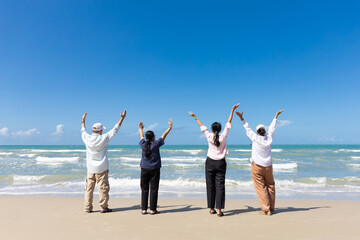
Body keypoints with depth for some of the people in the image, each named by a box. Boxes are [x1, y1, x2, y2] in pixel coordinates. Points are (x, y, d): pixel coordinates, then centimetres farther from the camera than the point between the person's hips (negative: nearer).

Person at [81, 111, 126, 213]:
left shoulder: (87, 138, -2)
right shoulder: (104, 138, -11)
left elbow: (83, 131, 20)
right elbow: (115, 129, -3)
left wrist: (83, 120, 36)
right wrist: (122, 118, 5)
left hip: (90, 168, 4)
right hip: (102, 168, -4)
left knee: (89, 188, 11)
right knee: (103, 187, 3)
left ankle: (88, 208, 17)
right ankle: (104, 207, 8)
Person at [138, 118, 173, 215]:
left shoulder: (143, 144, 0)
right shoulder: (156, 144, -8)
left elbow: (141, 136, 20)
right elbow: (164, 136, 4)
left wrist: (141, 129, 40)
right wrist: (170, 127, 18)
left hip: (144, 169, 3)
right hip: (154, 169, -3)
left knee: (144, 189, 8)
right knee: (154, 189, 3)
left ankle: (144, 209, 12)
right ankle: (153, 209, 7)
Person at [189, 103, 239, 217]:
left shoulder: (209, 137, -8)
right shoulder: (223, 136, -7)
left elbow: (202, 127, 4)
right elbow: (228, 124, 1)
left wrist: (195, 117, 18)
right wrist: (232, 110, 9)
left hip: (210, 163, 0)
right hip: (221, 163, 0)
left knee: (210, 186, 8)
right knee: (220, 186, 2)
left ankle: (212, 209, 15)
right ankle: (219, 210, -2)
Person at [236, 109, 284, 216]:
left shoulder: (255, 138, -8)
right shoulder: (269, 138, 2)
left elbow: (248, 129, 1)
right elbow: (271, 128, 15)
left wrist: (242, 119, 8)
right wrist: (276, 116, 29)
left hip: (257, 166, -4)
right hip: (268, 166, 4)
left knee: (261, 187, -1)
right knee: (270, 185, 15)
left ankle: (266, 209, -1)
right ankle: (271, 208, 20)